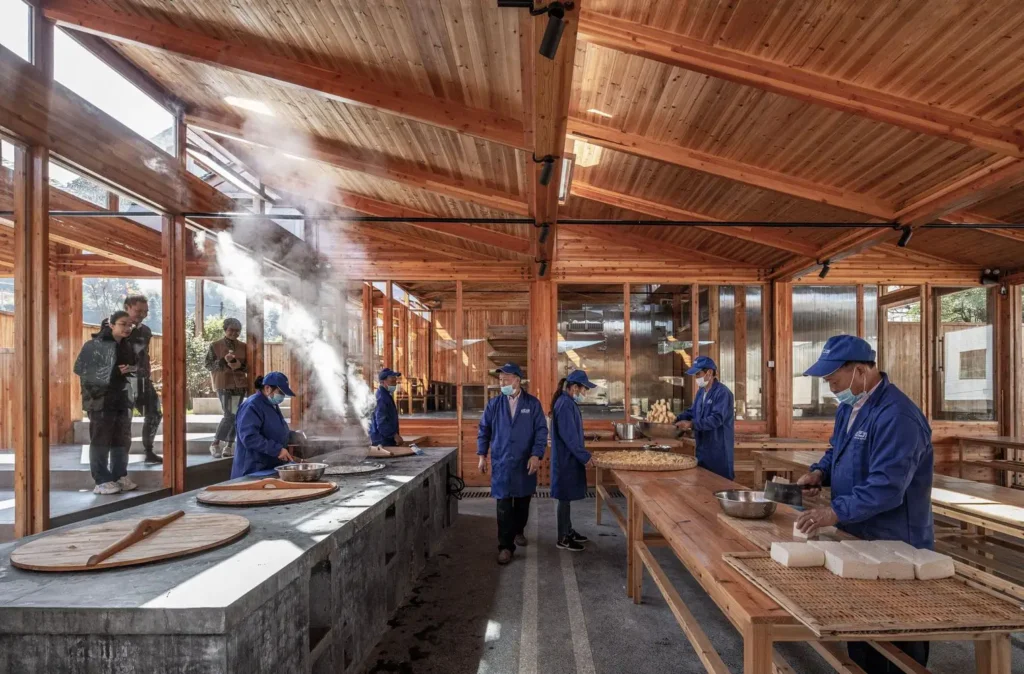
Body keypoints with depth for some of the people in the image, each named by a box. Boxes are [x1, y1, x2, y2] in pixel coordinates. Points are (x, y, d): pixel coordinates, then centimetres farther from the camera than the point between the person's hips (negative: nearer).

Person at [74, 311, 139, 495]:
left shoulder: (127, 346, 12)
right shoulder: (94, 345, -8)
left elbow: (135, 367, 23)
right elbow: (80, 369, -14)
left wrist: (129, 369, -1)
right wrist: (113, 372, -20)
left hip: (122, 399, 6)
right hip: (101, 399, -6)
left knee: (123, 440, 9)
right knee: (101, 441, -2)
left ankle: (120, 476, 19)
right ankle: (102, 481, 5)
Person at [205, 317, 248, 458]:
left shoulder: (243, 346, 9)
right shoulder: (215, 345, 2)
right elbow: (208, 365, -2)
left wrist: (240, 365, -12)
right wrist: (223, 361, -18)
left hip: (239, 385, 4)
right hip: (223, 385, -4)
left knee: (235, 416, 4)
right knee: (229, 415, -10)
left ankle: (229, 446, 12)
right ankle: (215, 443, 5)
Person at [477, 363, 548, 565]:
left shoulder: (533, 403, -2)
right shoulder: (494, 404, 1)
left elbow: (541, 431, -4)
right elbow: (484, 430, 6)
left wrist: (536, 455, -15)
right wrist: (482, 455, 0)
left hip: (525, 462, 1)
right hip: (501, 462, 0)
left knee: (522, 502, 15)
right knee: (504, 506, -2)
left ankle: (518, 531, 38)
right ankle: (505, 546, 4)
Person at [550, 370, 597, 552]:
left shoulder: (568, 403, 11)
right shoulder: (565, 404, -20)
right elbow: (568, 436, -23)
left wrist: (583, 455, 16)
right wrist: (585, 457, -19)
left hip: (569, 458, 10)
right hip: (566, 459, -10)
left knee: (567, 497, 18)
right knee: (565, 497, 0)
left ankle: (568, 531, 29)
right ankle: (563, 538, 9)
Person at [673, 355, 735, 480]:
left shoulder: (722, 392, -16)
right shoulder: (701, 392, 12)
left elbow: (716, 419, -24)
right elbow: (692, 412, 16)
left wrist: (691, 424, -31)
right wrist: (675, 419, -1)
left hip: (719, 449, -8)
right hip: (702, 447, 8)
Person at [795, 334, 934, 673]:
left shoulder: (896, 415, -26)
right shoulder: (849, 406, 6)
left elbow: (886, 487, -31)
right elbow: (838, 451, 19)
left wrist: (835, 512, -31)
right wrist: (820, 472, -1)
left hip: (895, 547, -9)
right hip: (857, 537, 9)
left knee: (898, 644, 8)